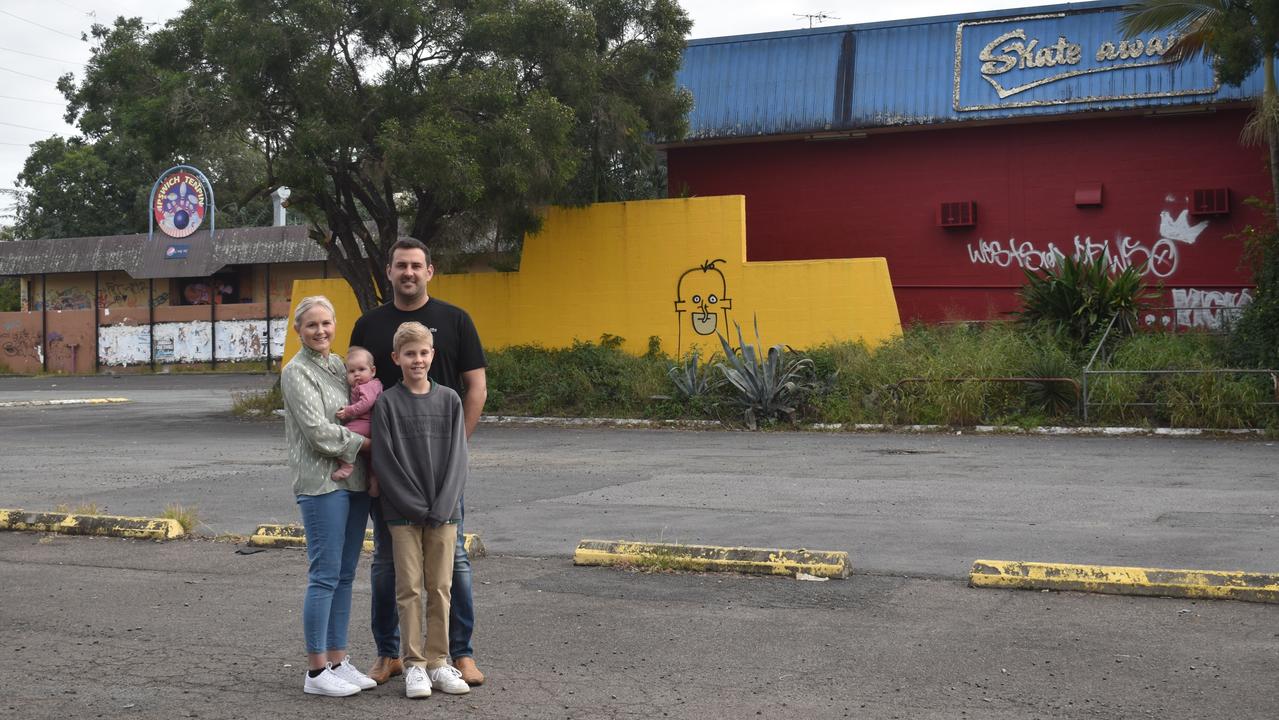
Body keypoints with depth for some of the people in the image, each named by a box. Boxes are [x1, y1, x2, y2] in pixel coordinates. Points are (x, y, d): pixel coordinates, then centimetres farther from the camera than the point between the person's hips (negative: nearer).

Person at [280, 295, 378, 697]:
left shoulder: (339, 366, 16)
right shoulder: (297, 372, -5)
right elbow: (317, 430, -14)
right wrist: (363, 442, -7)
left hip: (354, 481, 7)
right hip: (321, 482, -7)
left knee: (345, 576, 10)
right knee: (325, 576, -7)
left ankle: (338, 661, 18)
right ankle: (316, 672, 0)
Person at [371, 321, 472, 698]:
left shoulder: (449, 400, 4)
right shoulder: (387, 403, -2)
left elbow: (457, 456, 2)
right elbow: (385, 461, -6)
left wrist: (443, 506, -9)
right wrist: (418, 507, -12)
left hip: (444, 512, 2)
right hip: (403, 512, -2)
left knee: (440, 589, 6)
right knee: (410, 589, 1)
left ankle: (438, 662, 15)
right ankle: (414, 665, 9)